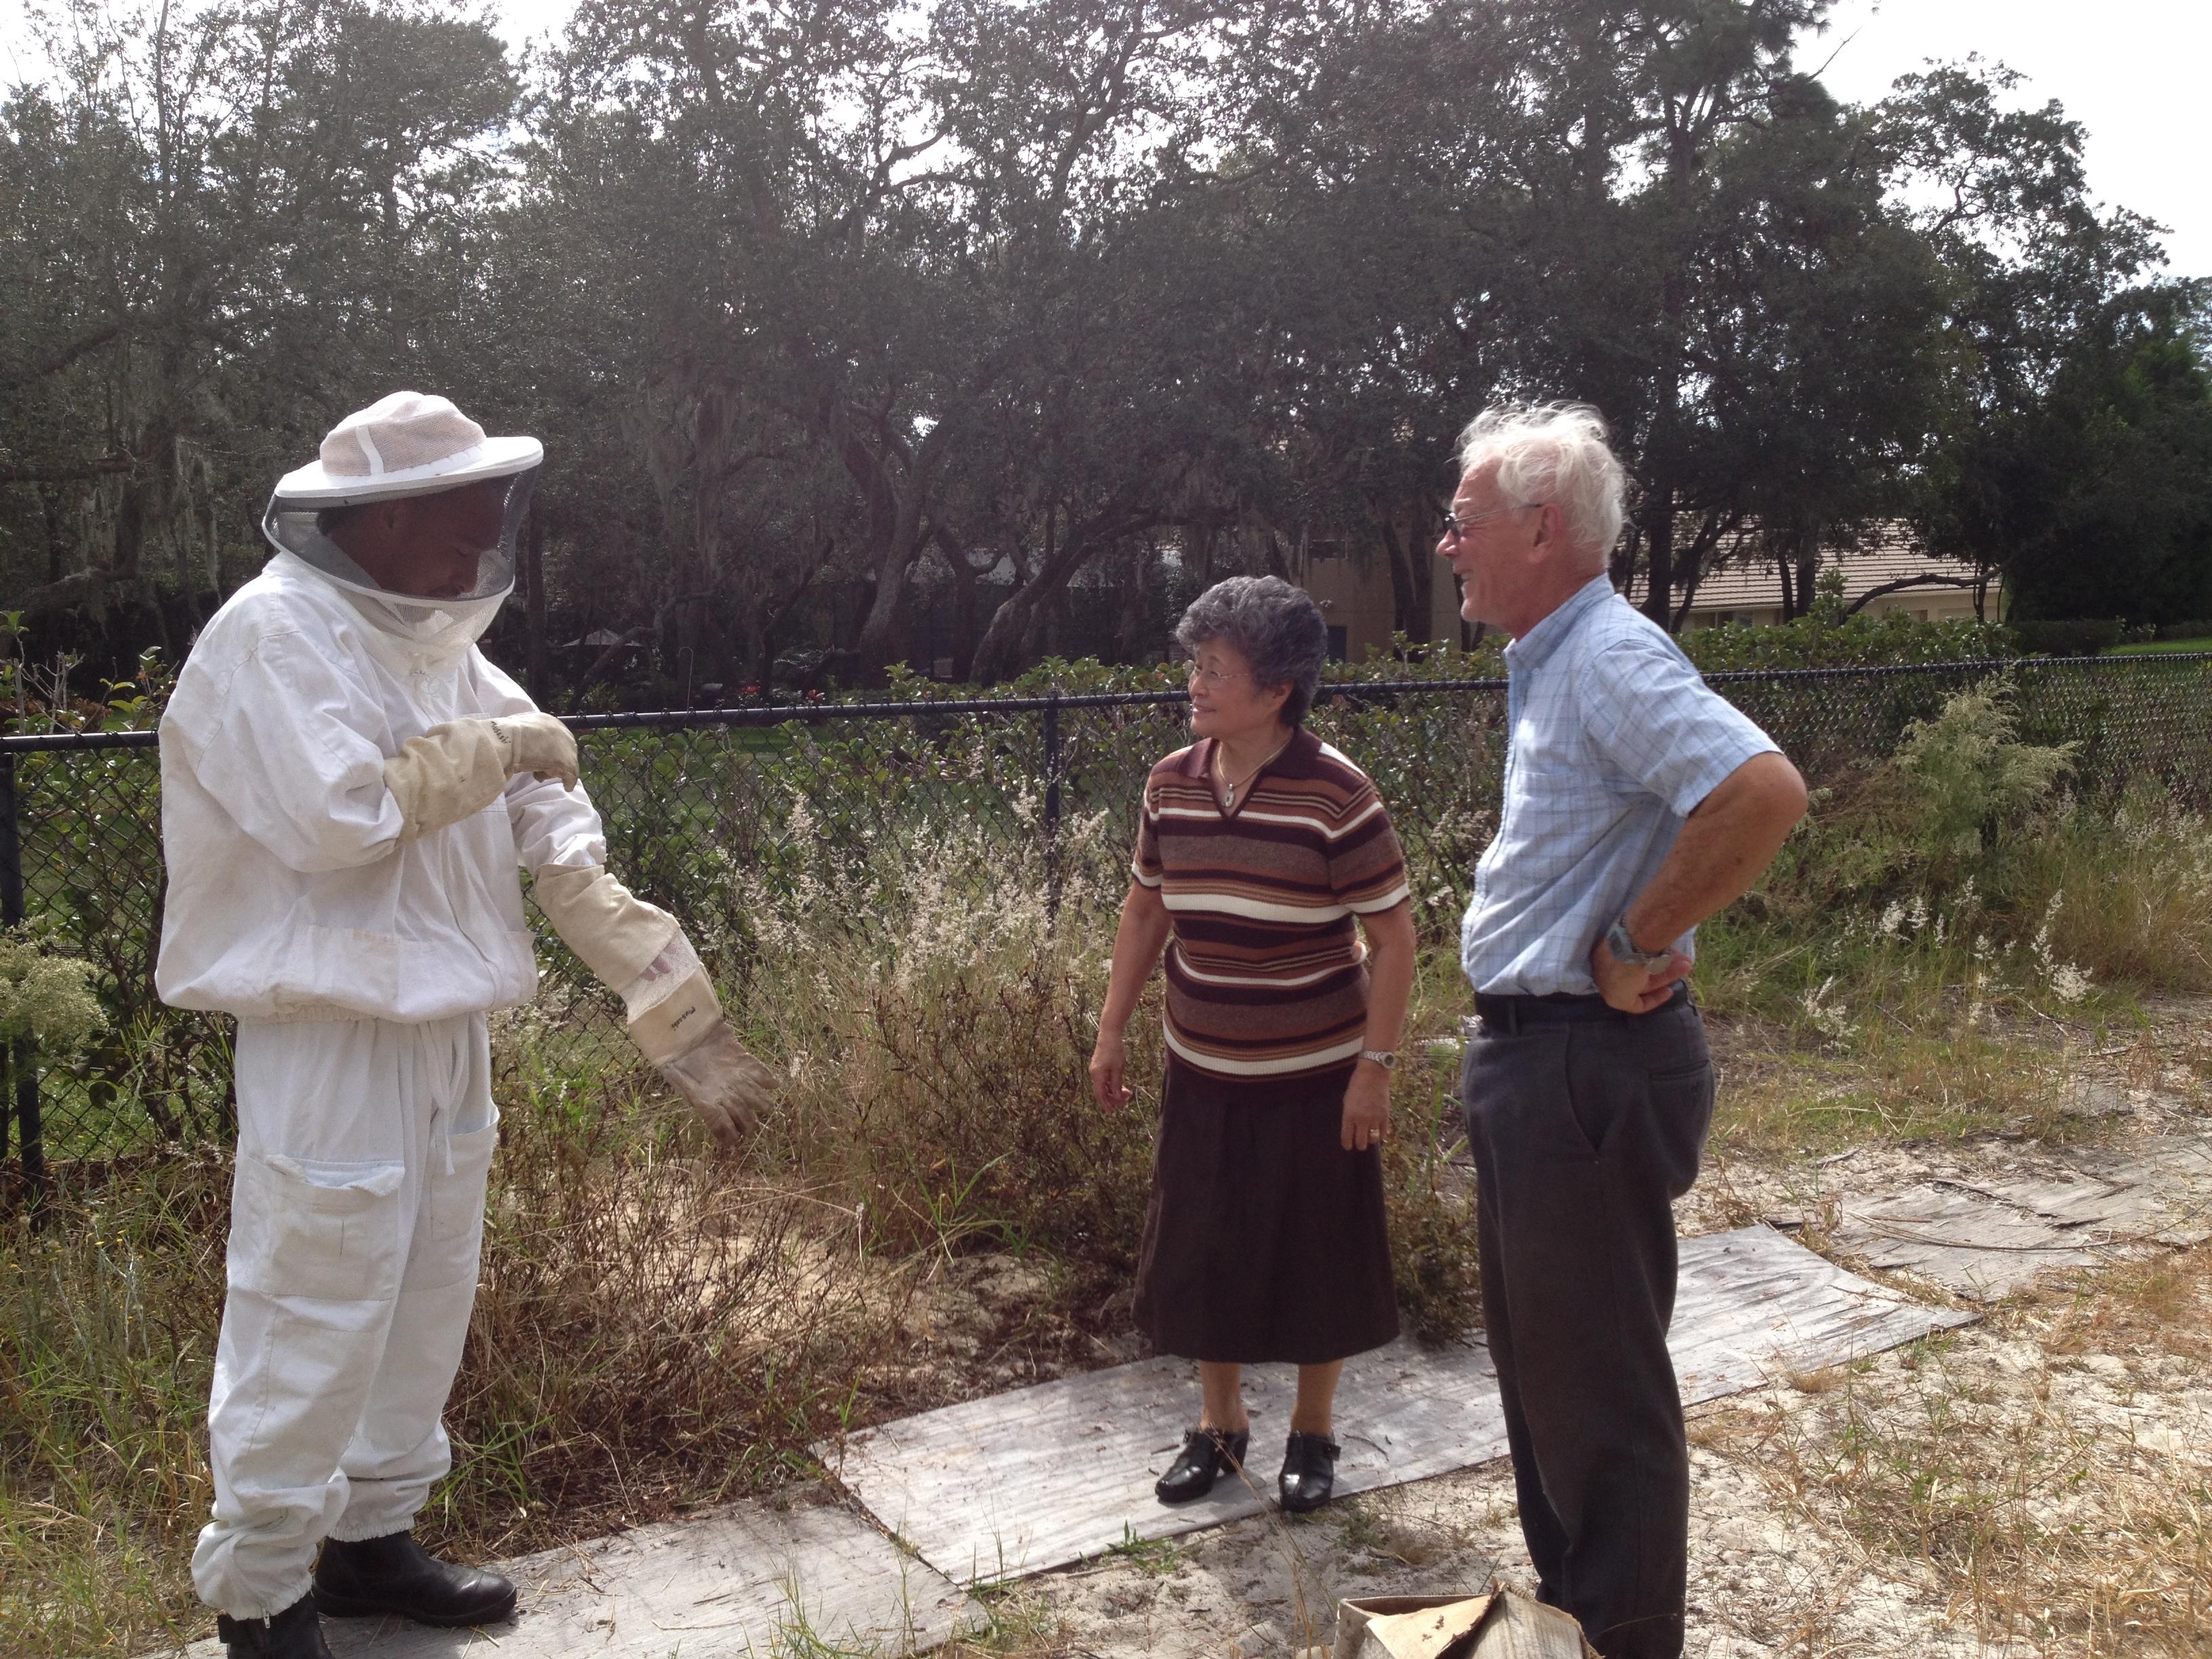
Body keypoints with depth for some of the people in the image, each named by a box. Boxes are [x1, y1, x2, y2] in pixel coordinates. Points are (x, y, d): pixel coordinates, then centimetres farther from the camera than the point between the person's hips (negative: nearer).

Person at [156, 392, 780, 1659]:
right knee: (310, 1328, 2)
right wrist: (486, 750, -13)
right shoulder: (275, 635, -14)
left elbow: (557, 838, 6)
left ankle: (371, 1535, 36)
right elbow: (337, 818, -27)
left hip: (446, 1032, 8)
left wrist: (674, 1000, 1)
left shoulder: (438, 644, 10)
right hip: (331, 1042, -8)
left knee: (425, 1306, 18)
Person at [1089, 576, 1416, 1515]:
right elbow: (1145, 910, 10)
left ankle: (1312, 1433, 31)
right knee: (1198, 1251, 13)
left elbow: (1391, 936, -13)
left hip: (1314, 1077, -4)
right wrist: (1112, 1033, 9)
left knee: (1315, 1257, 10)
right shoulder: (1172, 783, -1)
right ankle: (1220, 1424, 34)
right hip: (1203, 1071, 5)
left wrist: (1374, 1067, -14)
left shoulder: (1335, 793, -17)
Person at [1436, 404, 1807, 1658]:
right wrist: (1639, 941, 10)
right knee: (1538, 1353, 22)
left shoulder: (1611, 657, -19)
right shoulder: (1552, 663, 12)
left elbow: (1767, 793, -33)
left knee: (1597, 1379, 2)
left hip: (1585, 1065, -11)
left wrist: (1640, 946, -23)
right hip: (1536, 1053, 11)